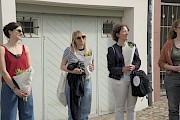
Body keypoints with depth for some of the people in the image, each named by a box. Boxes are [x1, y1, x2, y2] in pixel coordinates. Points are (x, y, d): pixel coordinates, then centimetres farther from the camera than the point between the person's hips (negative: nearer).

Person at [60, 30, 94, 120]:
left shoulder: (89, 51, 8)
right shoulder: (69, 50, -3)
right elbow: (62, 66, -1)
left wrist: (91, 68, -5)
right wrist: (71, 71, -17)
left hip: (86, 81, 3)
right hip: (73, 81, -3)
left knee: (85, 112, 8)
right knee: (73, 110, 3)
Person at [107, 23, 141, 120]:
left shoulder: (132, 45, 9)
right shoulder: (112, 49, -3)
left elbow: (138, 61, 8)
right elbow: (111, 67, -7)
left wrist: (134, 67, -13)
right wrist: (122, 69, -22)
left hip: (133, 79, 4)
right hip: (119, 80, -3)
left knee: (131, 107, 9)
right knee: (120, 107, 3)